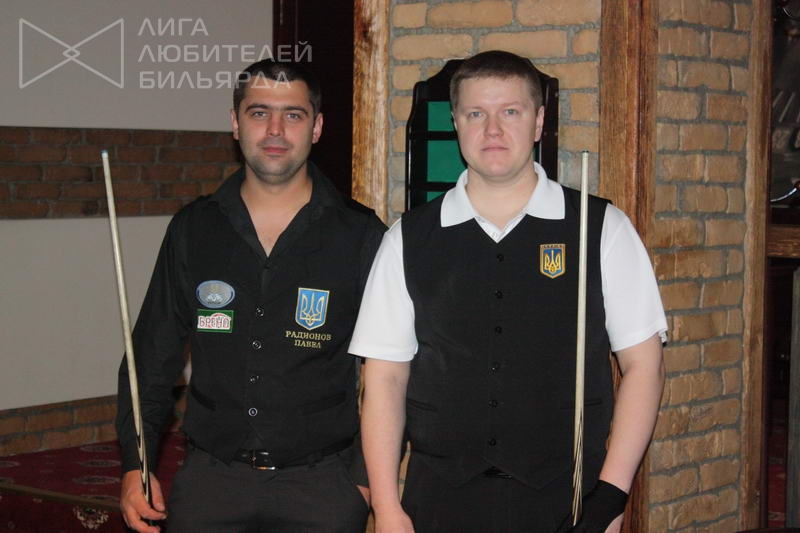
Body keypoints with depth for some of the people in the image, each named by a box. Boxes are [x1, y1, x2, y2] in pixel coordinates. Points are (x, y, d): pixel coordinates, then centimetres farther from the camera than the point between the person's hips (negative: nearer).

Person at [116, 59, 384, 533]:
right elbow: (153, 355, 10)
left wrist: (370, 475, -5)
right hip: (211, 478, 2)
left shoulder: (360, 235, -2)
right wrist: (136, 466, 5)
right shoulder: (194, 229, 5)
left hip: (323, 485, -2)